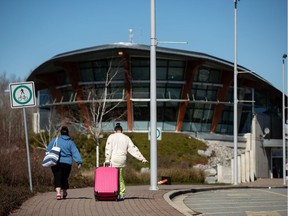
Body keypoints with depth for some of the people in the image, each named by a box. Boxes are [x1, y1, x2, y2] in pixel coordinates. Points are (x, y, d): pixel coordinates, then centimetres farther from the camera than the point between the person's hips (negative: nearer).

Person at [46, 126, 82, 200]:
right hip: (67, 163, 1)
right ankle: (64, 193, 33)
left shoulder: (55, 140, 4)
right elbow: (75, 152, -5)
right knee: (64, 178, 17)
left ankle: (58, 192, -25)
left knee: (57, 178, -4)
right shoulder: (70, 142, 4)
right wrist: (79, 162, -11)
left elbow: (48, 150, 7)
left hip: (56, 163, -1)